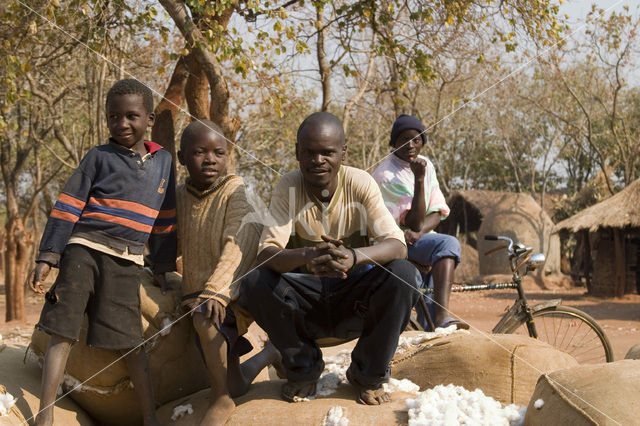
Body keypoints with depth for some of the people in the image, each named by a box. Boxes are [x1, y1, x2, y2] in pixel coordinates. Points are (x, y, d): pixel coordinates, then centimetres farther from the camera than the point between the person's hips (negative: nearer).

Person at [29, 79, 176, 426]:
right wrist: (47, 256, -7)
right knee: (62, 333, -6)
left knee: (131, 343, -3)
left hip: (127, 262, 2)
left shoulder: (163, 162, 14)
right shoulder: (99, 157, 5)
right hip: (84, 249, -1)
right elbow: (68, 207, 1)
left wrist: (162, 266, 20)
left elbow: (164, 221, 21)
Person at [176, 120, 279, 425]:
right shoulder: (180, 196, 5)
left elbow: (238, 248, -25)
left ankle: (220, 401, -21)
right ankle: (272, 353, 40)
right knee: (237, 386, 8)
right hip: (196, 293, 6)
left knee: (204, 317, -40)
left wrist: (216, 292, -37)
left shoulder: (235, 191, -12)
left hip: (233, 289, -5)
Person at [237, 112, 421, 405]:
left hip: (354, 298, 0)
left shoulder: (359, 183, -12)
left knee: (404, 275, -28)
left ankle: (367, 374, -5)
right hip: (305, 299, 0)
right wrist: (306, 256, -44)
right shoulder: (287, 187, -11)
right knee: (254, 283, -27)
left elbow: (397, 246, -22)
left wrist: (354, 256, -45)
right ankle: (304, 368, 0)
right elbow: (266, 254, -21)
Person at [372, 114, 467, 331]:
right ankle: (442, 316, -44)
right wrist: (419, 179, -26)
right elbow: (415, 222, -20)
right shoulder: (385, 175, -16)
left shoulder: (425, 165, 6)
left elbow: (438, 212, 2)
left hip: (416, 241, 8)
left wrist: (418, 231, -18)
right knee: (448, 244, -29)